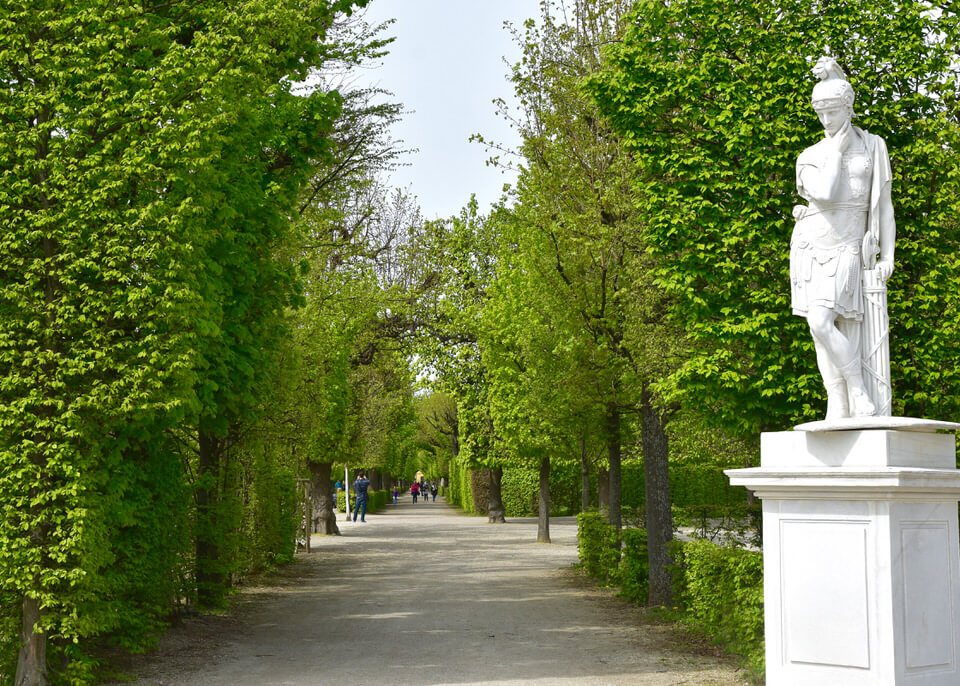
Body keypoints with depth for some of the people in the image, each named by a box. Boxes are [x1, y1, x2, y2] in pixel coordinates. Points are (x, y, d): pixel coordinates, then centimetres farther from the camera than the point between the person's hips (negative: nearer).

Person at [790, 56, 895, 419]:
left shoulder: (873, 147, 8)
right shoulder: (810, 157, 7)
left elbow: (884, 204, 9)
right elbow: (824, 195, -14)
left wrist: (888, 255, 1)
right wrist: (836, 150, -6)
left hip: (845, 252, -2)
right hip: (810, 248, 2)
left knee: (821, 324, -21)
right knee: (824, 334, -1)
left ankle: (862, 395, -8)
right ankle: (838, 410, 2)